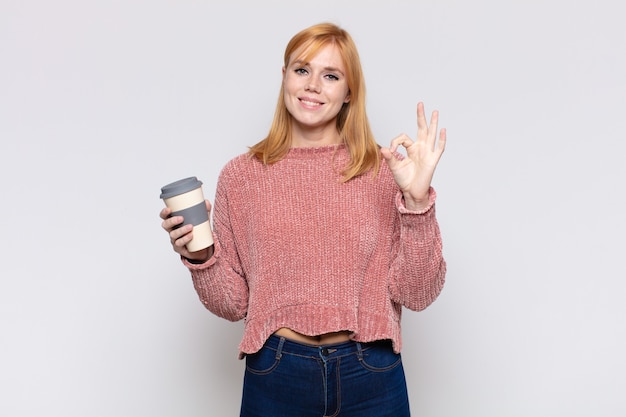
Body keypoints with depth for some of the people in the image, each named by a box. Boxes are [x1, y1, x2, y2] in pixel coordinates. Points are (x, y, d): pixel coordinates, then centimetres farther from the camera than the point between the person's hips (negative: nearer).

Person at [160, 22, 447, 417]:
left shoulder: (385, 170, -3)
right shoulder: (241, 175, -1)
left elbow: (418, 294, -6)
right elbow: (233, 303, 4)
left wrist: (417, 200, -16)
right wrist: (200, 258, -14)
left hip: (371, 375, 0)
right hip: (276, 375, 1)